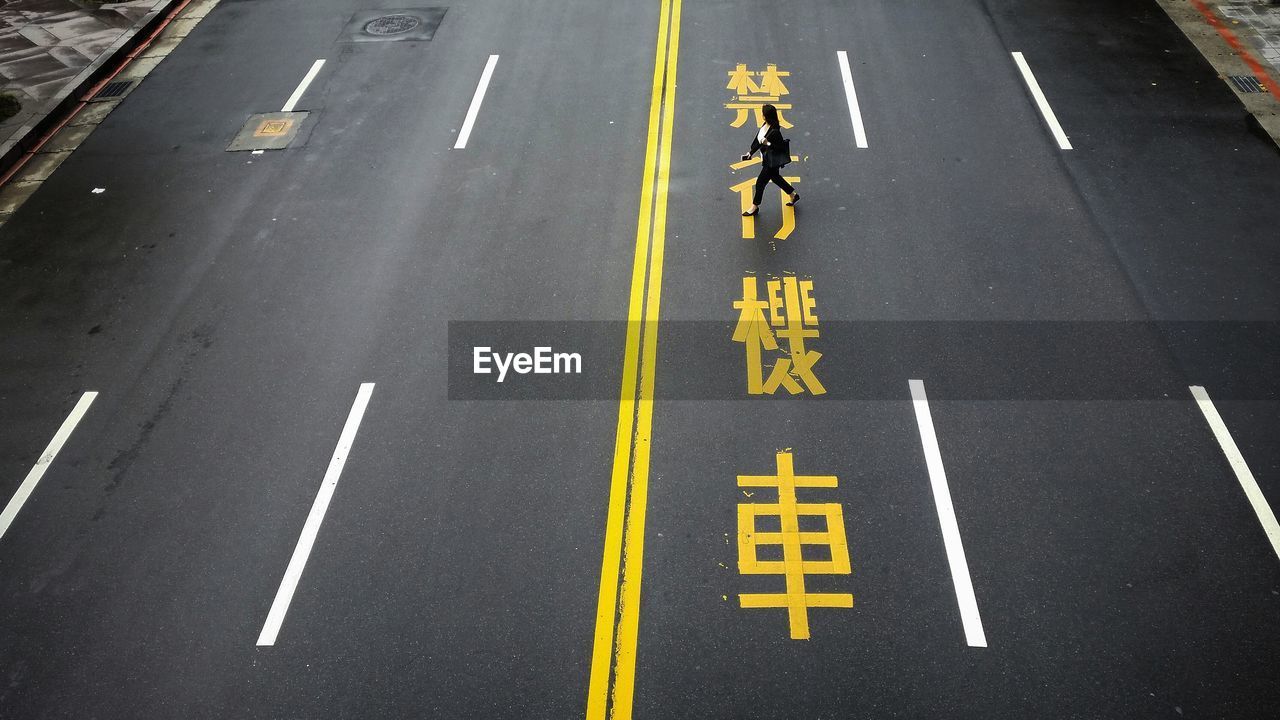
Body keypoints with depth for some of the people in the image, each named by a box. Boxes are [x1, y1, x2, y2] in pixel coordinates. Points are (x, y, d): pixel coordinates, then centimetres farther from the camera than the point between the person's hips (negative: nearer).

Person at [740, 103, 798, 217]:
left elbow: (781, 147, -23)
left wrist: (768, 143, -32)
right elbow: (758, 140, 9)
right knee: (775, 178, 26)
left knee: (760, 182, 3)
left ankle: (755, 207, 21)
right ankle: (794, 195, 43)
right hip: (766, 159, 9)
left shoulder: (775, 131, -30)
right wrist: (751, 153, 11)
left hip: (772, 162, -9)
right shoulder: (765, 126, -3)